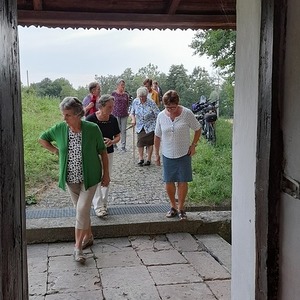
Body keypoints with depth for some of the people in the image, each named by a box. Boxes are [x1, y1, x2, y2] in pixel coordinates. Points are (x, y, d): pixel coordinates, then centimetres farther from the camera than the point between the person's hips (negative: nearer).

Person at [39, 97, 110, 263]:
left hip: (89, 178, -3)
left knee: (82, 210, -9)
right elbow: (42, 139, 12)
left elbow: (103, 152, -4)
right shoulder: (59, 129, -7)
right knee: (81, 210, 16)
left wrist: (106, 174, -1)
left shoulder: (92, 129, -15)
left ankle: (78, 247, 1)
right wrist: (56, 151, 1)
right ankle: (88, 236, 37)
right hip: (71, 178, 4)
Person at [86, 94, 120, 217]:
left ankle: (104, 203, 25)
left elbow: (117, 137, 6)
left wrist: (112, 141, -16)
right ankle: (98, 206, -1)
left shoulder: (113, 119, -3)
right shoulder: (91, 119, -15)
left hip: (108, 153, 4)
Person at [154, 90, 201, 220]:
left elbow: (198, 129, 3)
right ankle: (173, 207, 23)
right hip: (167, 155, 2)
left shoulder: (187, 113, -10)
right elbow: (157, 136, 7)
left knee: (182, 181, 1)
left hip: (184, 154, -2)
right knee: (169, 182, 5)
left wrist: (193, 145, -5)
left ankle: (181, 208, 16)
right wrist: (156, 154, 8)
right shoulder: (161, 116, -3)